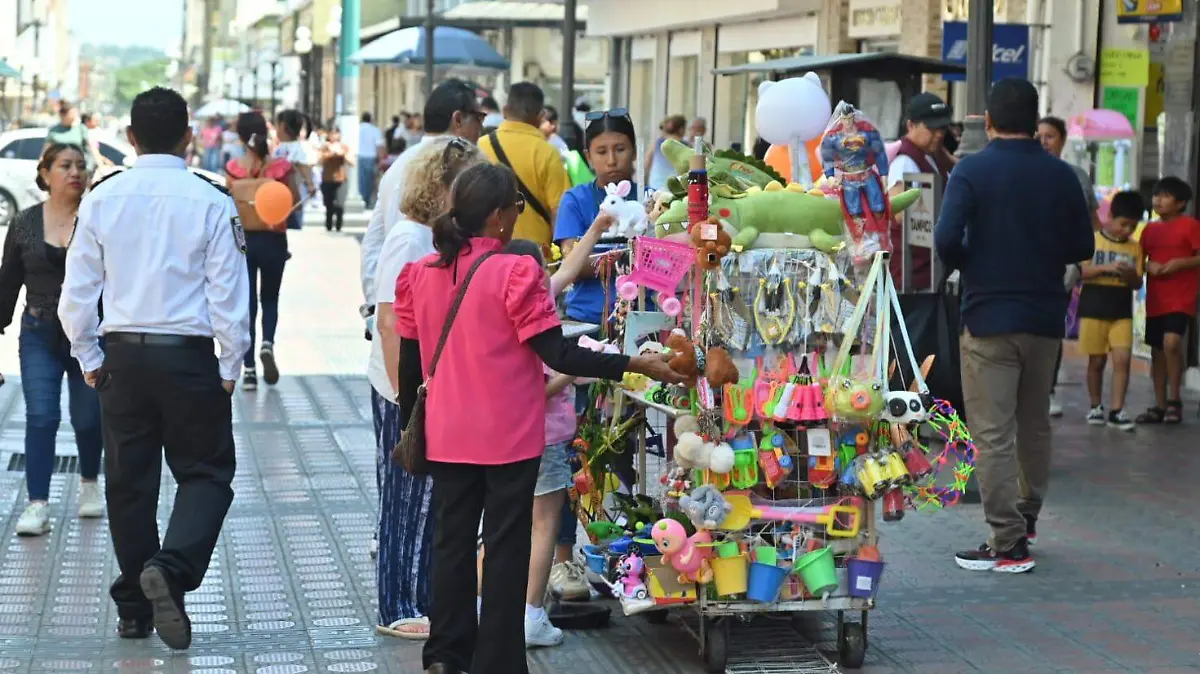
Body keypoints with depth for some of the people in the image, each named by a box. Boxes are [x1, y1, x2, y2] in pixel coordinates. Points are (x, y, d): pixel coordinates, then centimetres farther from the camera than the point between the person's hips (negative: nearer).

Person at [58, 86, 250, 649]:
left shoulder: (103, 198, 0)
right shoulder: (210, 201, -8)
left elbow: (78, 291, 3)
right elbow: (228, 292, -7)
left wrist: (90, 357, 15)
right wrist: (230, 365, 4)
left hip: (121, 357, 3)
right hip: (189, 355, -3)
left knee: (128, 481, 12)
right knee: (206, 473, 8)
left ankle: (134, 610, 18)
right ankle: (171, 567, -18)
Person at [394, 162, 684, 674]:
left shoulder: (421, 274, 1)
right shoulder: (514, 273, -16)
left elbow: (410, 362, 7)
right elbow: (557, 355, -18)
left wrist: (409, 426, 20)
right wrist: (636, 365, -16)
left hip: (447, 437, 5)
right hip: (508, 436, -5)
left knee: (452, 541, 15)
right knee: (506, 548, 5)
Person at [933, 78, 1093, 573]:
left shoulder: (973, 171, -9)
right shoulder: (1060, 175, 1)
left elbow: (947, 239, -18)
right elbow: (1082, 246, 4)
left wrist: (968, 265, 2)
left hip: (989, 317, -4)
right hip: (1045, 316, 4)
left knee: (993, 433, -2)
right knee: (1035, 425, 21)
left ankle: (1008, 543, -4)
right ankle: (1027, 516, 35)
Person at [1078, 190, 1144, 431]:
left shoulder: (1135, 247, 7)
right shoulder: (1093, 240, -1)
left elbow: (1137, 284, 8)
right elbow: (1082, 271, -6)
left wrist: (1130, 274, -14)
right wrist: (1106, 268, -20)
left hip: (1122, 312, 2)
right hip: (1093, 309, -2)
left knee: (1123, 359, -8)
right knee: (1096, 360, 6)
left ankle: (1116, 410, -7)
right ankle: (1096, 406, 19)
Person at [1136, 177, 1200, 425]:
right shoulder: (1150, 230, 13)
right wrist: (1148, 266, -5)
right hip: (1155, 300, 6)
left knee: (1172, 342, -23)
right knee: (1157, 351, 9)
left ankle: (1174, 400, -8)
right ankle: (1160, 406, 18)